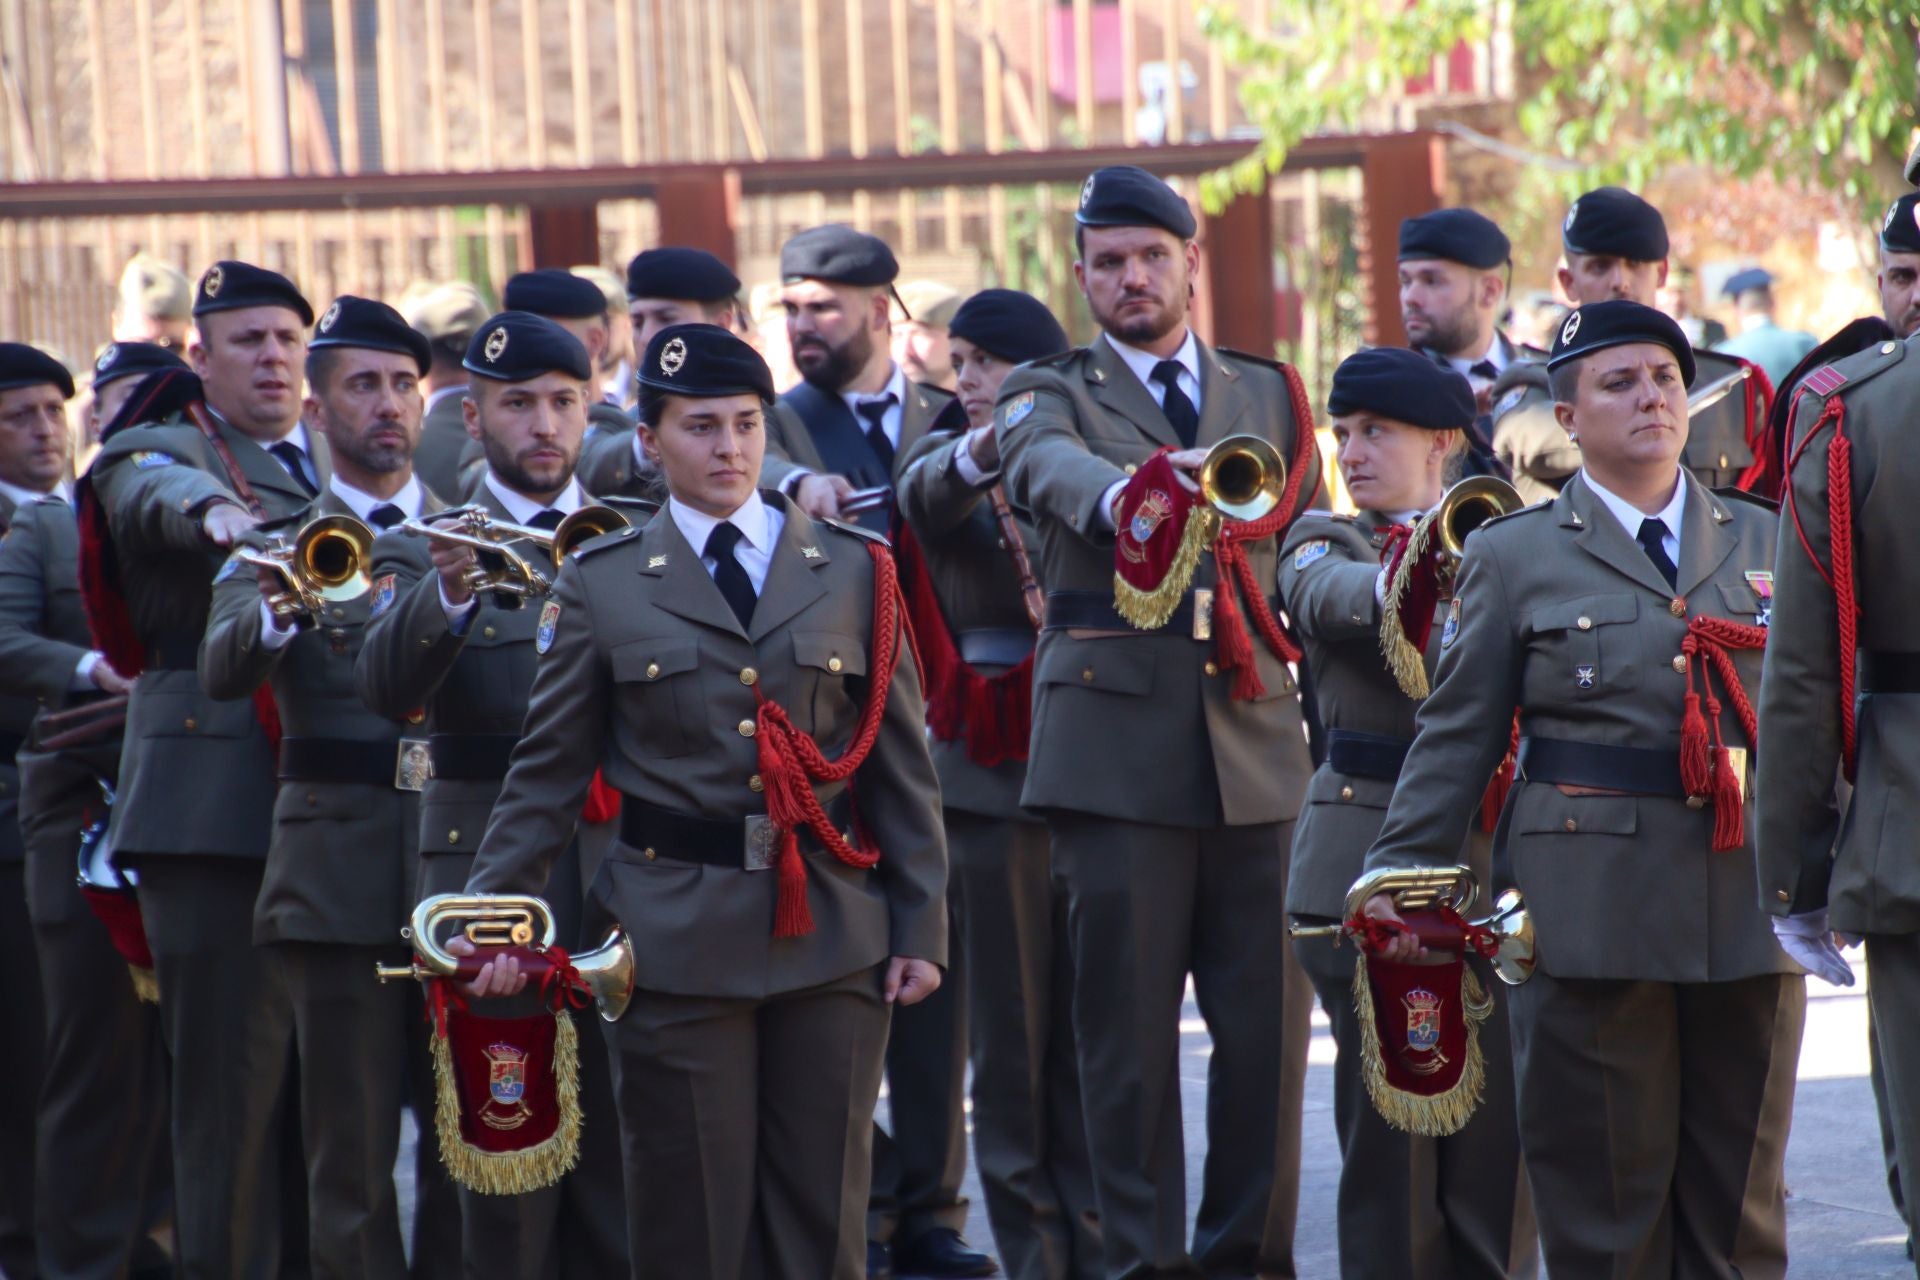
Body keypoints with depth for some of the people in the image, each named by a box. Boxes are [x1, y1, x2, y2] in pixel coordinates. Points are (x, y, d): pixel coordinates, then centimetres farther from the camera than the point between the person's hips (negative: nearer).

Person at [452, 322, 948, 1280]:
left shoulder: (855, 572, 8)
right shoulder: (601, 584, 6)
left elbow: (904, 769, 8)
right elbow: (548, 770, 7)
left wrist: (921, 928, 3)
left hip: (831, 941, 1)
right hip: (675, 941, -1)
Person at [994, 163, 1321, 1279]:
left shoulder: (1271, 397, 18)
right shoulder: (1051, 394, 7)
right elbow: (1049, 470, -17)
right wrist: (1130, 492, -41)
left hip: (1259, 749, 3)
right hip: (1117, 751, -3)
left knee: (1270, 1021, 1)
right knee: (1129, 1027, -2)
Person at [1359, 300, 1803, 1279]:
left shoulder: (1765, 542, 14)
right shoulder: (1513, 556, 6)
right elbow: (1457, 734, 4)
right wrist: (1401, 873, -4)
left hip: (1750, 911, 3)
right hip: (1592, 920, -3)